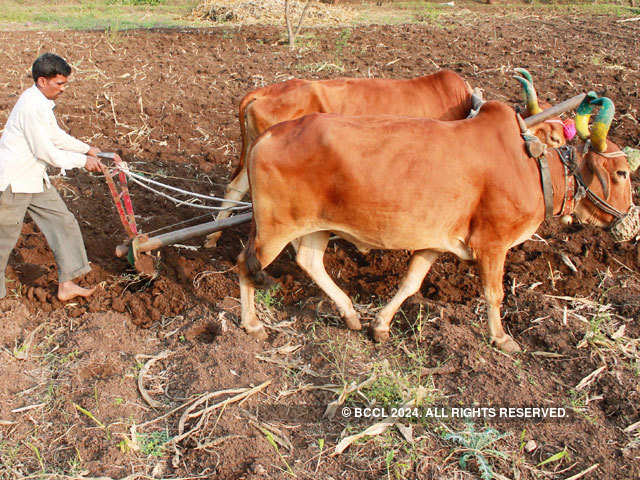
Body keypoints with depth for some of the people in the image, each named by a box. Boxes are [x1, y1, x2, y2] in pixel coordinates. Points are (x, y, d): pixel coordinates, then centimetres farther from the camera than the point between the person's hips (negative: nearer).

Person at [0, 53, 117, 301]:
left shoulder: (41, 102, 8)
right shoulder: (31, 106, -23)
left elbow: (56, 136, 22)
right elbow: (45, 152, -22)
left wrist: (87, 148, 19)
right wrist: (82, 161, -13)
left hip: (35, 179, 10)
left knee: (63, 222, 7)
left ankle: (66, 284, 12)